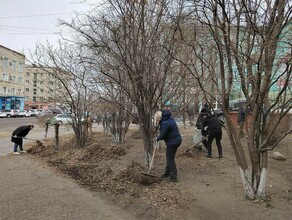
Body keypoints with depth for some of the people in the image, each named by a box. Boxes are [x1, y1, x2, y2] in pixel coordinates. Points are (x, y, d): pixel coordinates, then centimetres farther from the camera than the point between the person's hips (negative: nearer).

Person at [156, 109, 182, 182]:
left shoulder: (165, 123, -22)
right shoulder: (170, 120, 9)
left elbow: (162, 135, -19)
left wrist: (157, 138, -1)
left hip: (172, 142, -10)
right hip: (177, 140, 10)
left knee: (170, 159, -1)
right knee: (169, 158, 19)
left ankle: (173, 177, 4)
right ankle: (167, 173, 31)